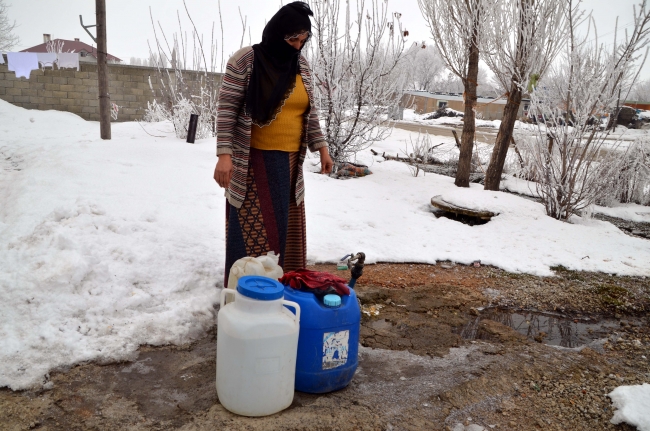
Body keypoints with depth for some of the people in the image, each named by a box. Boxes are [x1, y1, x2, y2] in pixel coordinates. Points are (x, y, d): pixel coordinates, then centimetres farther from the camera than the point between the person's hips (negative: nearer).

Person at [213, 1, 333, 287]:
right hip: (253, 161, -6)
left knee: (282, 224, 11)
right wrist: (224, 154, -18)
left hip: (289, 161, 6)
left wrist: (321, 148, 12)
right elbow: (226, 109, -10)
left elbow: (310, 112, 17)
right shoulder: (245, 60, -8)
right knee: (253, 227, -3)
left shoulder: (301, 66, 10)